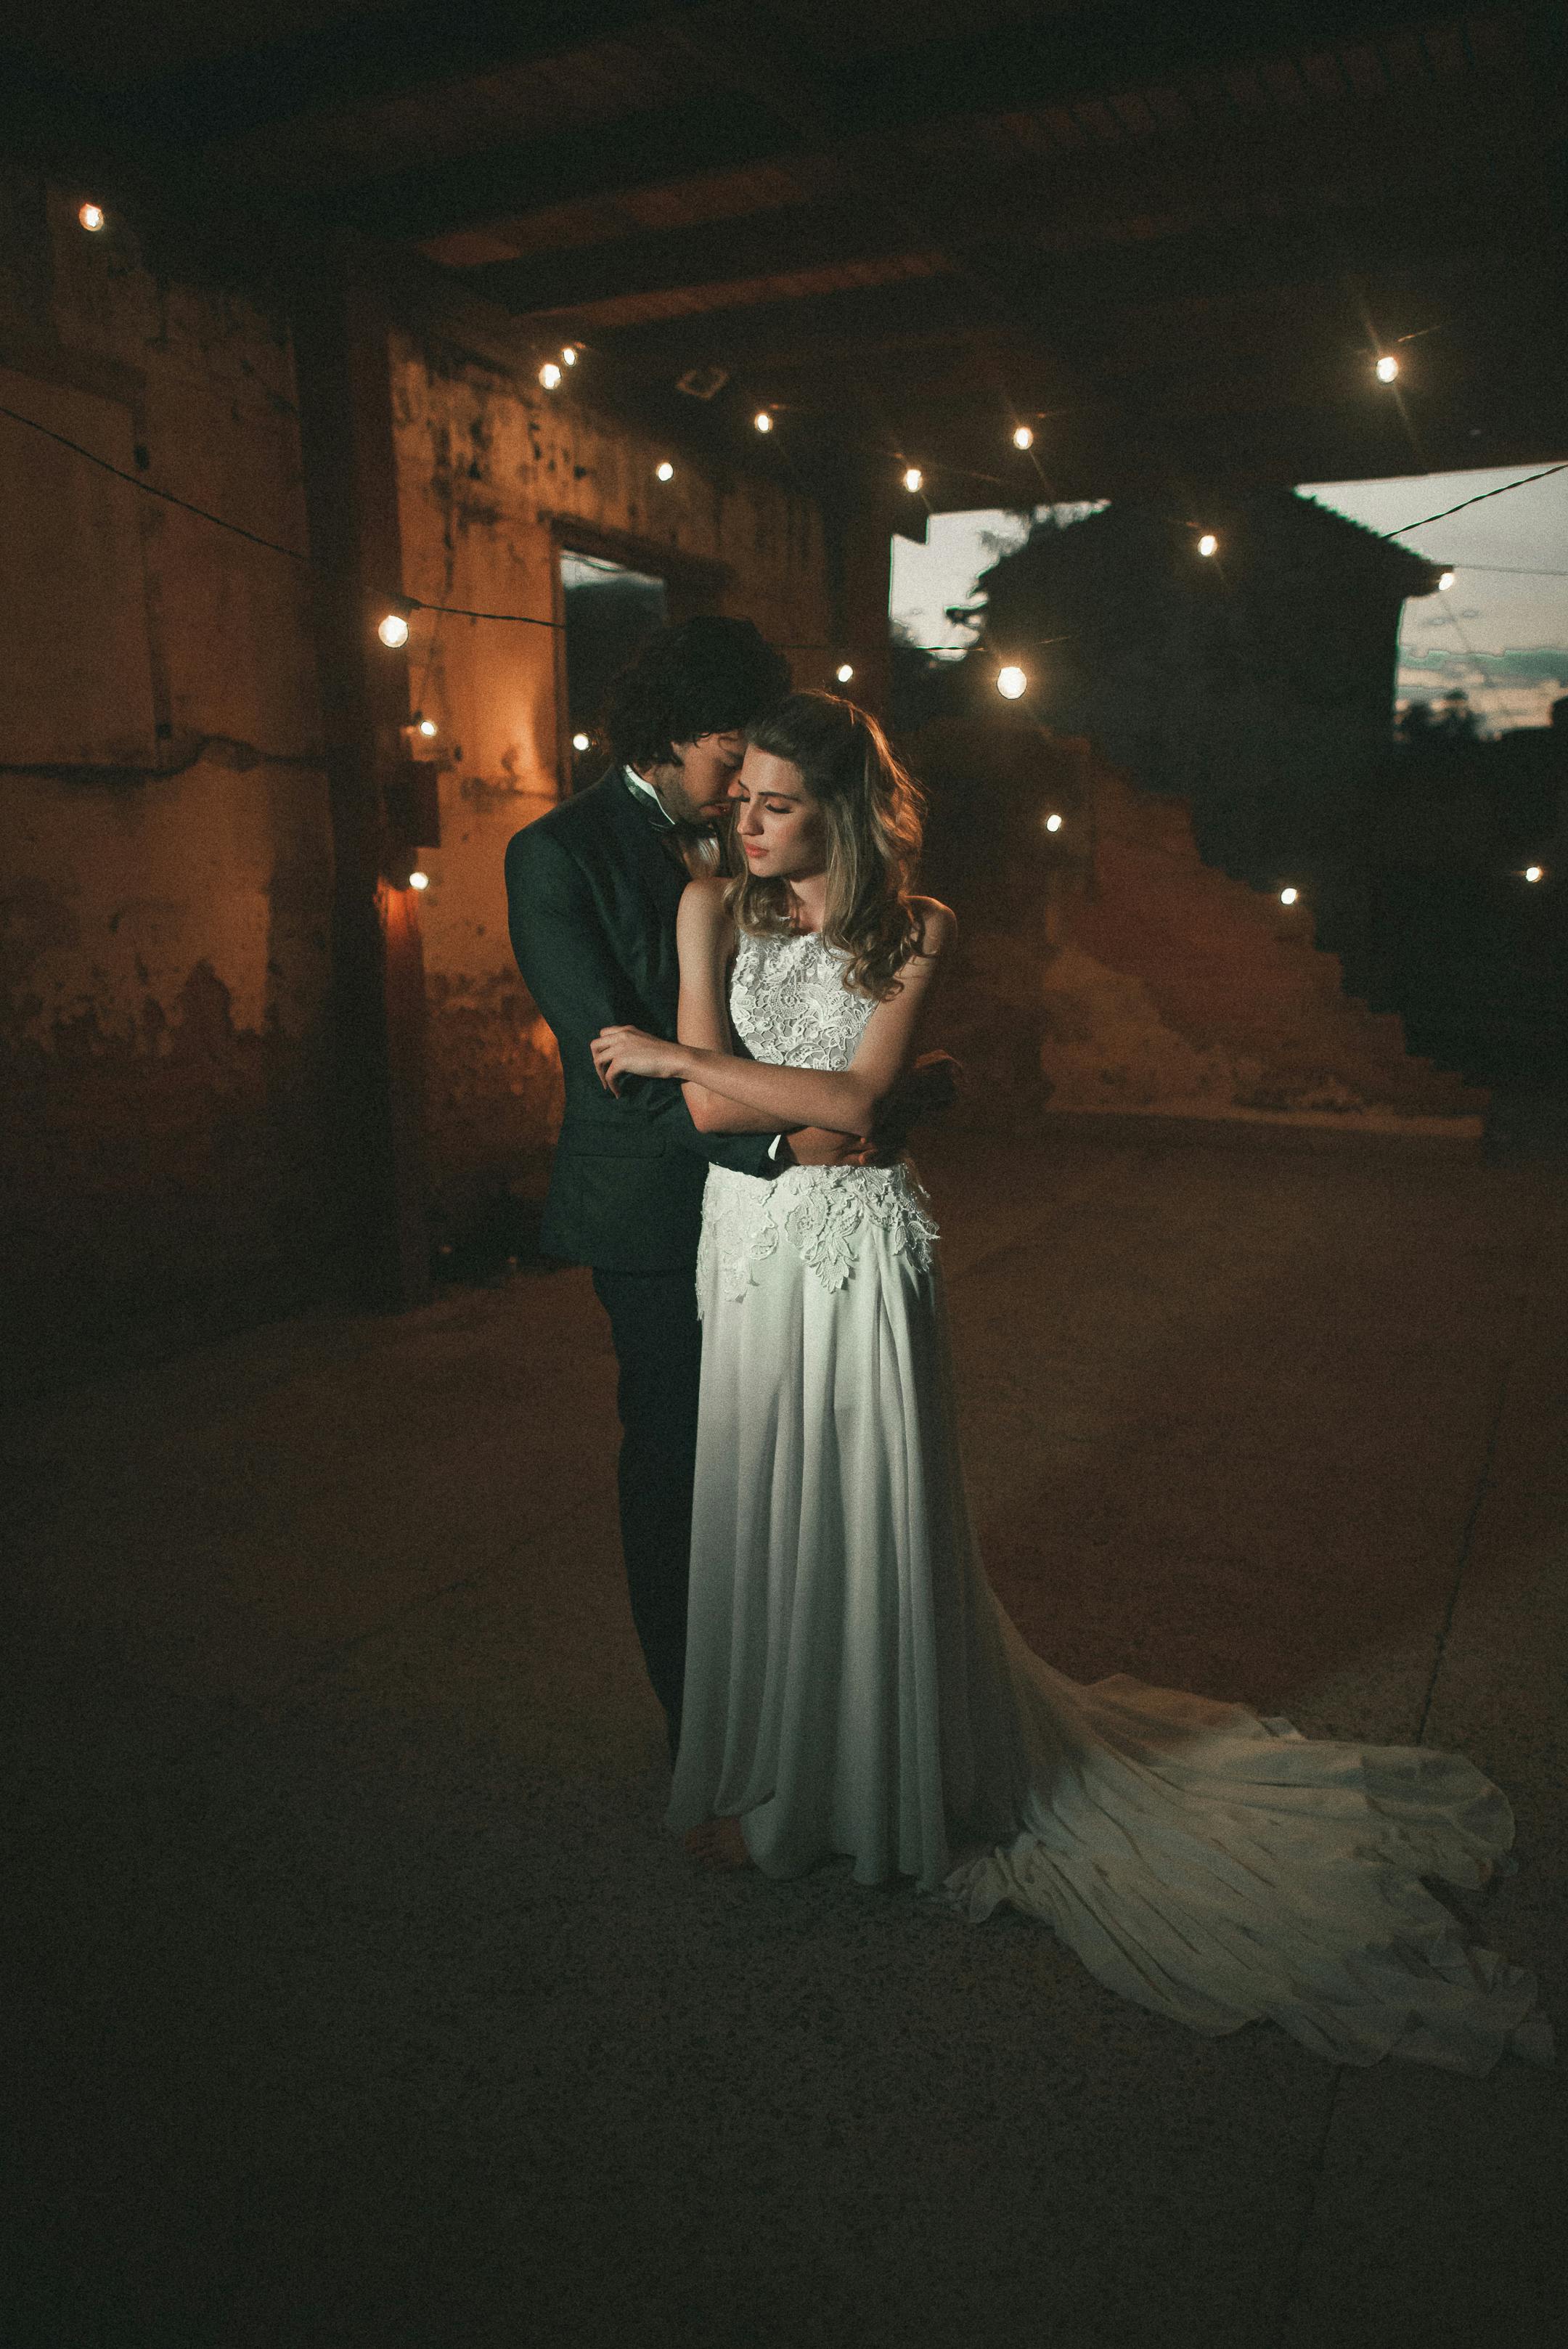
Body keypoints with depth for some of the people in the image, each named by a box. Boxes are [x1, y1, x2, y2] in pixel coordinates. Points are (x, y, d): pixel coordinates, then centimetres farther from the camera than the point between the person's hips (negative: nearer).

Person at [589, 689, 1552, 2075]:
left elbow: (853, 1100, -16)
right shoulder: (715, 912, 3)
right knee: (754, 1517, 12)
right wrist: (825, 1100, -12)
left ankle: (869, 1779, 28)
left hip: (855, 1258, -3)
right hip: (747, 1249, 4)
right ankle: (766, 1777, 34)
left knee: (859, 1520, 5)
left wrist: (677, 1059, -12)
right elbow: (710, 1108, -6)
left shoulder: (914, 931, -4)